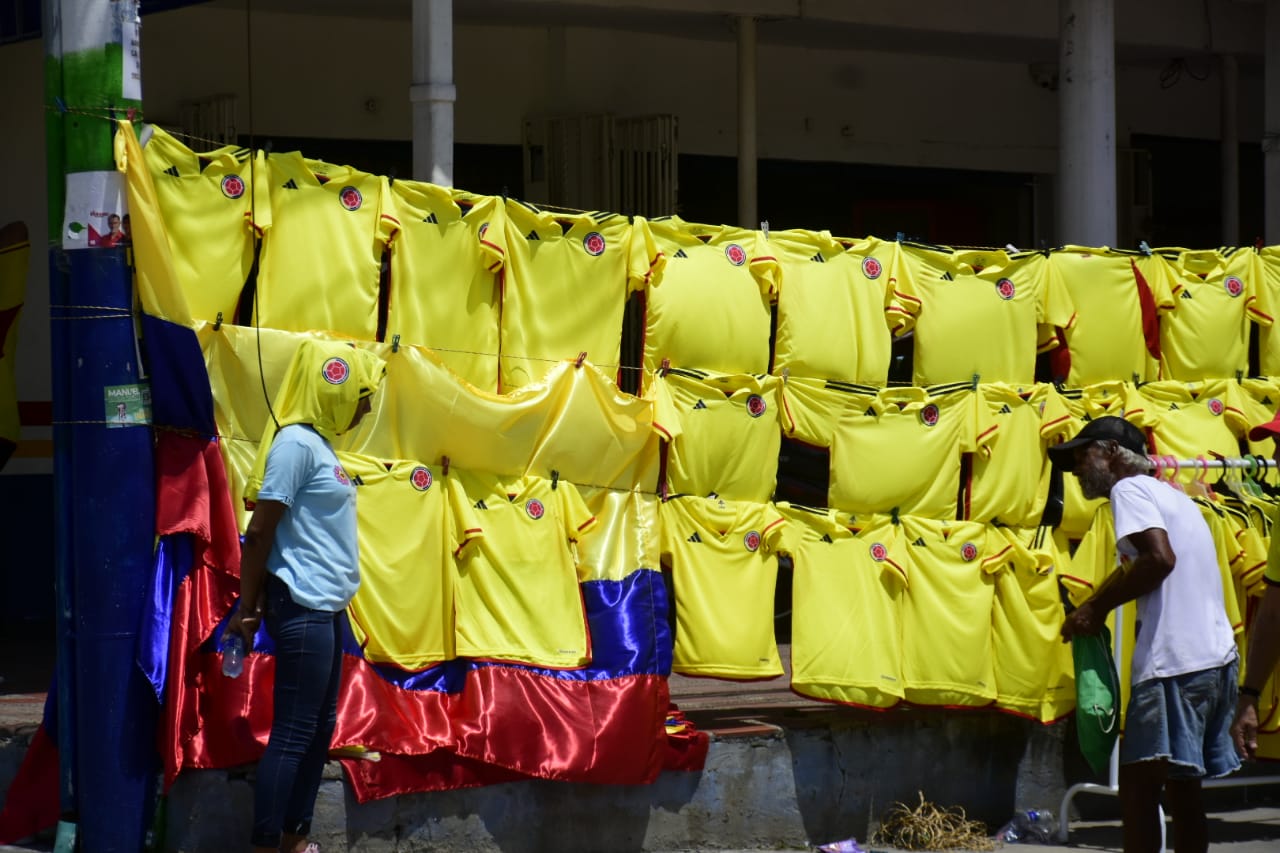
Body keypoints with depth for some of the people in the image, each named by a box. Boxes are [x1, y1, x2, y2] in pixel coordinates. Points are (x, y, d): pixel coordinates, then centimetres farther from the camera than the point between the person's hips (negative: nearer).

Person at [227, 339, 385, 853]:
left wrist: (257, 604, 15)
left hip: (325, 607, 9)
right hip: (302, 607, -9)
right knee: (294, 731, -7)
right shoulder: (297, 442, -14)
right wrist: (247, 608, -12)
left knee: (320, 727, 13)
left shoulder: (318, 442, 13)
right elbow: (260, 531, -15)